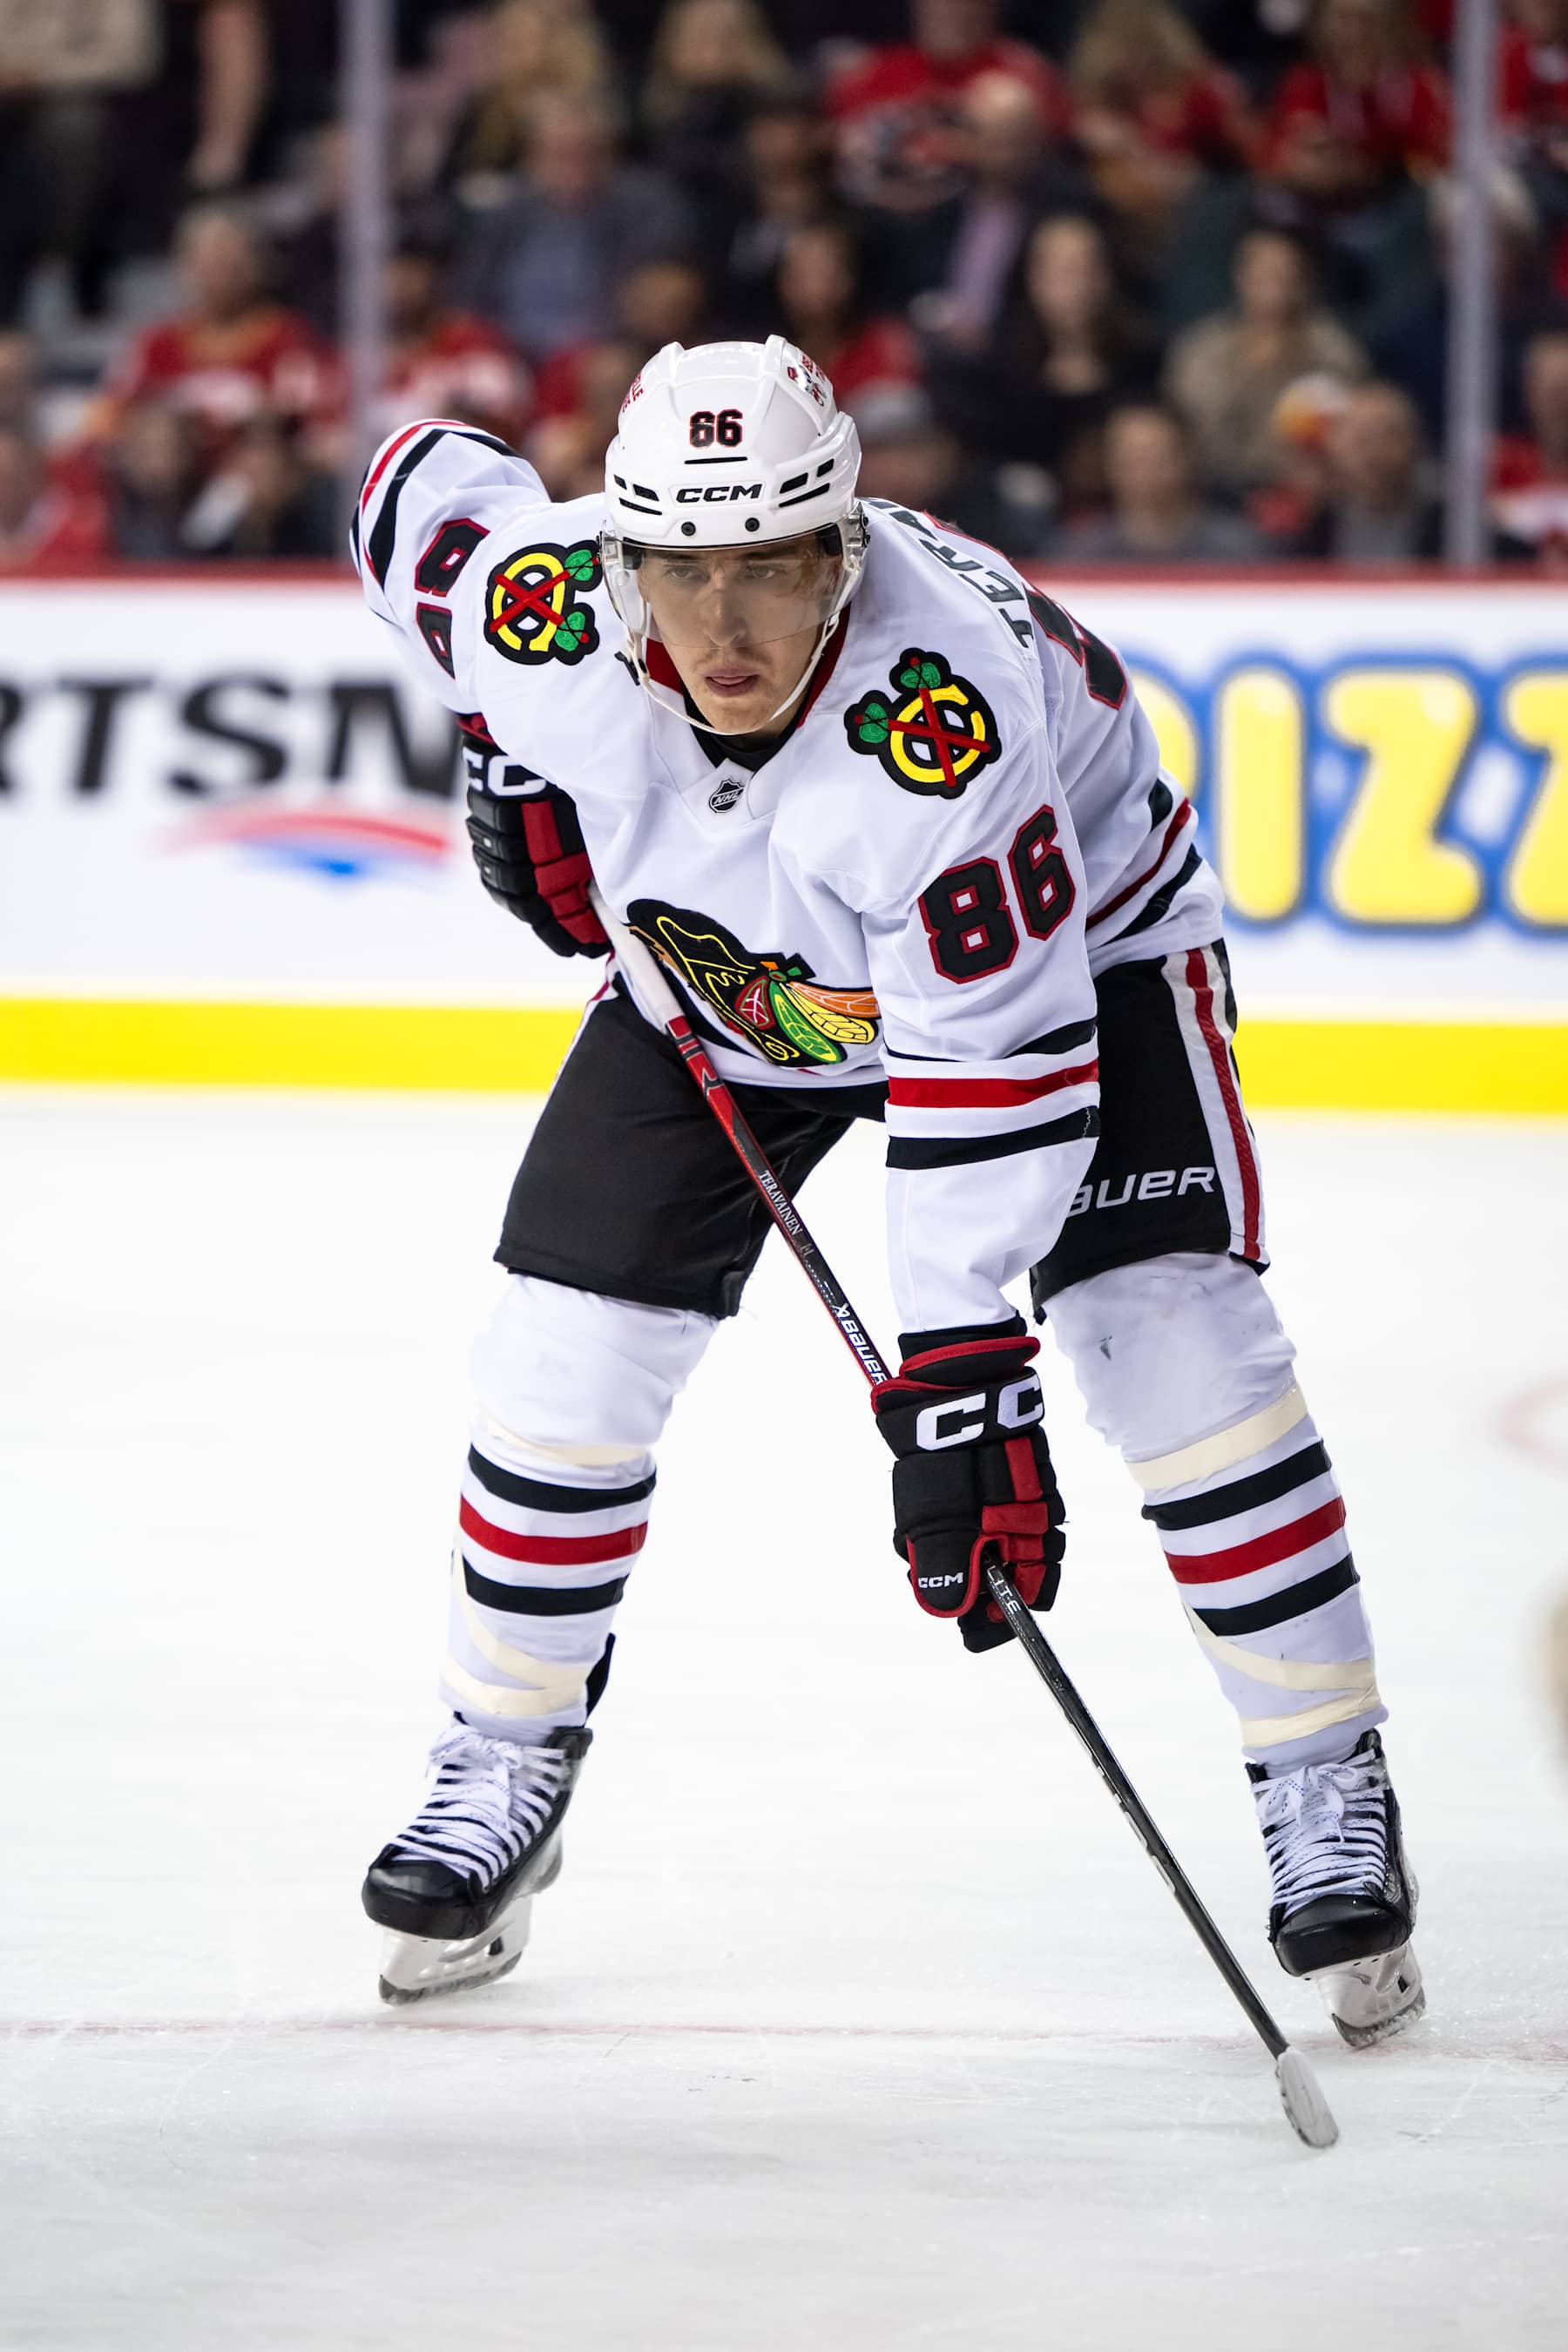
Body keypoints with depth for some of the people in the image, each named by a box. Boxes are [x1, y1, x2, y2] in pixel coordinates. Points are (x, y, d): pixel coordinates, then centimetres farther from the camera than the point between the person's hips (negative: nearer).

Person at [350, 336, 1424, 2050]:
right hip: (717, 968, 4)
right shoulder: (543, 604, -30)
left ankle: (1326, 1785, -5)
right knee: (569, 1343, -5)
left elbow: (997, 1057, -38)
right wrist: (512, 763, -8)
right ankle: (506, 1757, 16)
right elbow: (422, 486, -5)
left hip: (1068, 928, -4)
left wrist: (959, 1370, -40)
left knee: (1174, 1334, -19)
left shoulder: (942, 712, -42)